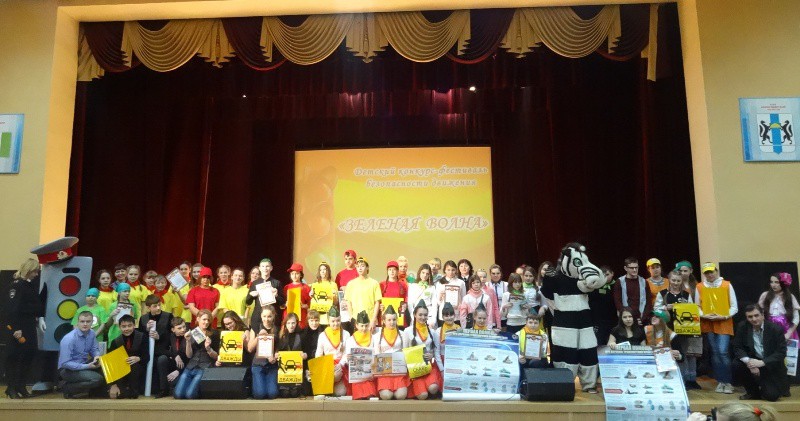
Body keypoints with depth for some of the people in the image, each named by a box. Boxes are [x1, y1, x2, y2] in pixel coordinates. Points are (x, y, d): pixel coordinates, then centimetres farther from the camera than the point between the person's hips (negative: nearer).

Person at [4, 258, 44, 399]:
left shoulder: (30, 285, 13)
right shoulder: (17, 285, -13)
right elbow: (13, 308, -18)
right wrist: (15, 328, -21)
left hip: (30, 326, 8)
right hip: (19, 326, -8)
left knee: (29, 355, 10)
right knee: (13, 356, 0)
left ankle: (20, 385, 20)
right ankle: (11, 387, 9)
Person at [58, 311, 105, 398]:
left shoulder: (91, 333, -3)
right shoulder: (69, 339, -23)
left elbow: (95, 349, 10)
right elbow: (65, 363, -23)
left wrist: (97, 356, -14)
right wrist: (87, 366, -26)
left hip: (84, 364, 8)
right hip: (68, 369, -7)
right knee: (97, 379, -27)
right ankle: (68, 388, -4)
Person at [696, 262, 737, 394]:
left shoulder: (727, 285, 0)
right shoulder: (699, 287, 3)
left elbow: (734, 306, 1)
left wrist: (725, 316, -13)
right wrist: (703, 315, -10)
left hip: (724, 324, -2)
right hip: (708, 324, 2)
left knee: (723, 352, -11)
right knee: (715, 353, 7)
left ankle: (727, 382, 2)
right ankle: (720, 381, 16)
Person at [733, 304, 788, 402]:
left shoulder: (776, 329, -13)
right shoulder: (742, 327, -8)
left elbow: (781, 353, -15)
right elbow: (737, 348, -7)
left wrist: (762, 362, -28)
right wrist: (748, 361, -27)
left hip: (771, 365, -3)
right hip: (753, 360, 3)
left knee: (771, 396, -17)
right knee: (738, 364, -27)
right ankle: (752, 392, 0)